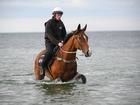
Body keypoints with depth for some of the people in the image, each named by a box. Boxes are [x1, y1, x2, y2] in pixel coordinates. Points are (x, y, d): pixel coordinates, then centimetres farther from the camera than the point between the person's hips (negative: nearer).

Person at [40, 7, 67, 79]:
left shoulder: (61, 23, 8)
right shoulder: (49, 23, -11)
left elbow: (64, 34, 13)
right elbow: (50, 36, -21)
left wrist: (62, 41, -9)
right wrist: (57, 43, -32)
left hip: (59, 42, 6)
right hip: (50, 42, -6)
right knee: (49, 52, -33)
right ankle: (42, 69, -24)